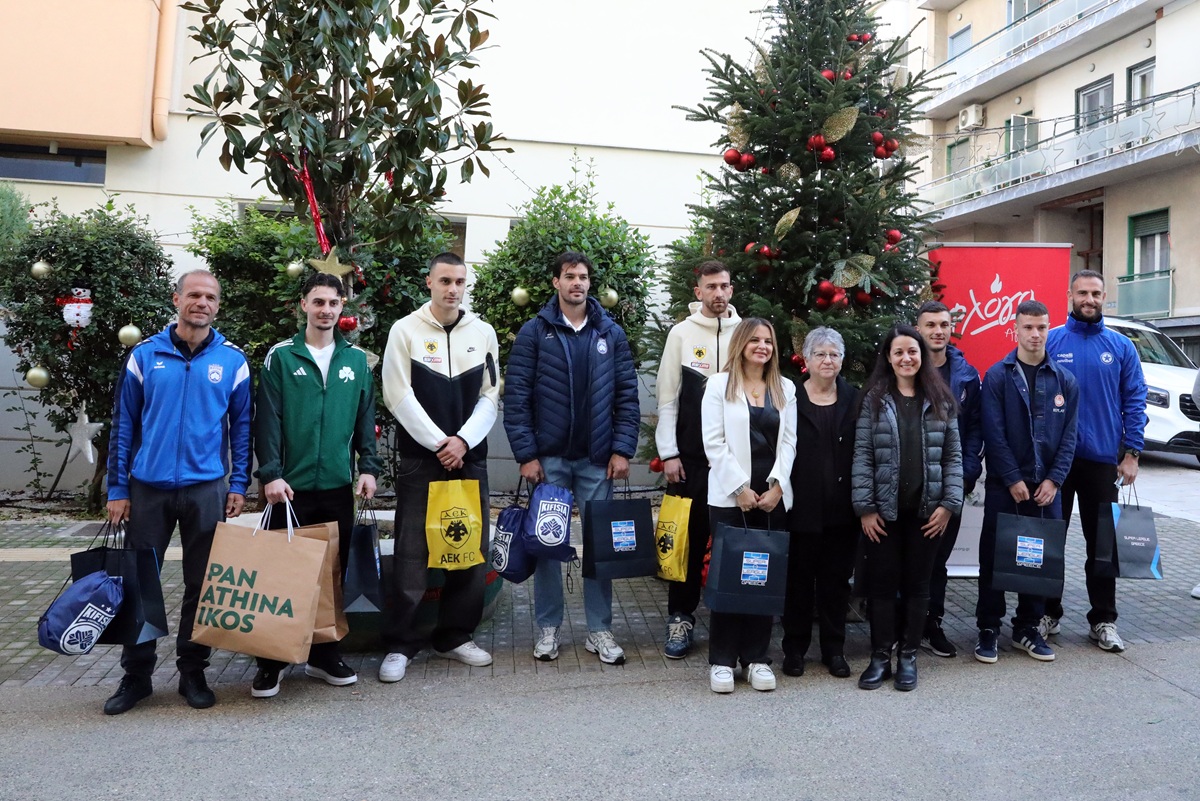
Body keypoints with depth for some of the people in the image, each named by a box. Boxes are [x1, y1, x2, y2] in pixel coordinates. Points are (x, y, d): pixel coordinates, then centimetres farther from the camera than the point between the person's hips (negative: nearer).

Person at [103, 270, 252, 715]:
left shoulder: (232, 361, 1)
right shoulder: (144, 355, 2)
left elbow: (242, 425, 6)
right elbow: (123, 425, 4)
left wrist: (238, 484, -1)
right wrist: (117, 490, 0)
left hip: (205, 488, 0)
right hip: (148, 487, 1)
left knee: (201, 583, 7)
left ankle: (193, 672, 20)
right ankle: (136, 674, 22)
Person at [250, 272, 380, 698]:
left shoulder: (356, 360, 8)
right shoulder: (281, 357, 0)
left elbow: (366, 419, 10)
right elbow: (266, 419, -5)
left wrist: (368, 467, 1)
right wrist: (270, 473, -13)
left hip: (339, 486, 3)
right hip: (291, 486, -3)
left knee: (334, 573, 10)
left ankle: (325, 654, 25)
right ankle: (272, 661, 18)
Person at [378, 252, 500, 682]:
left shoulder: (483, 332, 8)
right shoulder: (405, 330, -1)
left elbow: (490, 397, 5)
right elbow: (399, 397, -7)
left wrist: (463, 441, -10)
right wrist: (439, 443, -12)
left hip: (470, 457, 3)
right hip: (420, 458, -3)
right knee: (411, 554, -1)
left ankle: (455, 635, 22)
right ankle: (400, 643, 11)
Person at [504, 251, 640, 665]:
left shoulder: (611, 333, 6)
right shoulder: (535, 332, 0)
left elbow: (627, 395, 5)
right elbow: (516, 395, -3)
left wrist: (622, 449, -3)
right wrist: (526, 454, -9)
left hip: (597, 459, 2)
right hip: (549, 457, -1)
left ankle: (600, 630, 18)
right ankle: (549, 628, 20)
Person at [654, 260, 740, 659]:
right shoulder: (682, 333, 1)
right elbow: (667, 398, 1)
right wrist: (669, 454, -4)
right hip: (690, 457, -1)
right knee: (688, 537, 5)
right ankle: (680, 618, 17)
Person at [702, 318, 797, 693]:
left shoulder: (785, 388, 12)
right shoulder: (719, 384, 2)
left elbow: (788, 442, 7)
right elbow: (714, 443, -5)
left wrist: (777, 486, -6)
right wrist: (740, 488, -10)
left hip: (773, 497, 3)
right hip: (730, 496, -3)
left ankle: (757, 657, 16)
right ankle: (722, 660, 10)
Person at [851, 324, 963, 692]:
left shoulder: (940, 400, 6)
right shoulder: (874, 399, 0)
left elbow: (953, 455, 5)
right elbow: (862, 455, -4)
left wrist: (948, 503, -4)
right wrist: (864, 506, -10)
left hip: (926, 510, 2)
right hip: (883, 509, -1)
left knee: (917, 584, 9)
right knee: (882, 583, 4)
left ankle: (908, 656, 22)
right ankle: (880, 657, 16)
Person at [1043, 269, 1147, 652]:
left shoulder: (1121, 346, 3)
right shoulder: (1050, 342, -2)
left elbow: (1134, 402, 2)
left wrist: (1131, 453, -5)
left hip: (1103, 459, 1)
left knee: (1102, 542, 9)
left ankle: (1103, 621, 20)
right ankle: (1048, 613, 21)